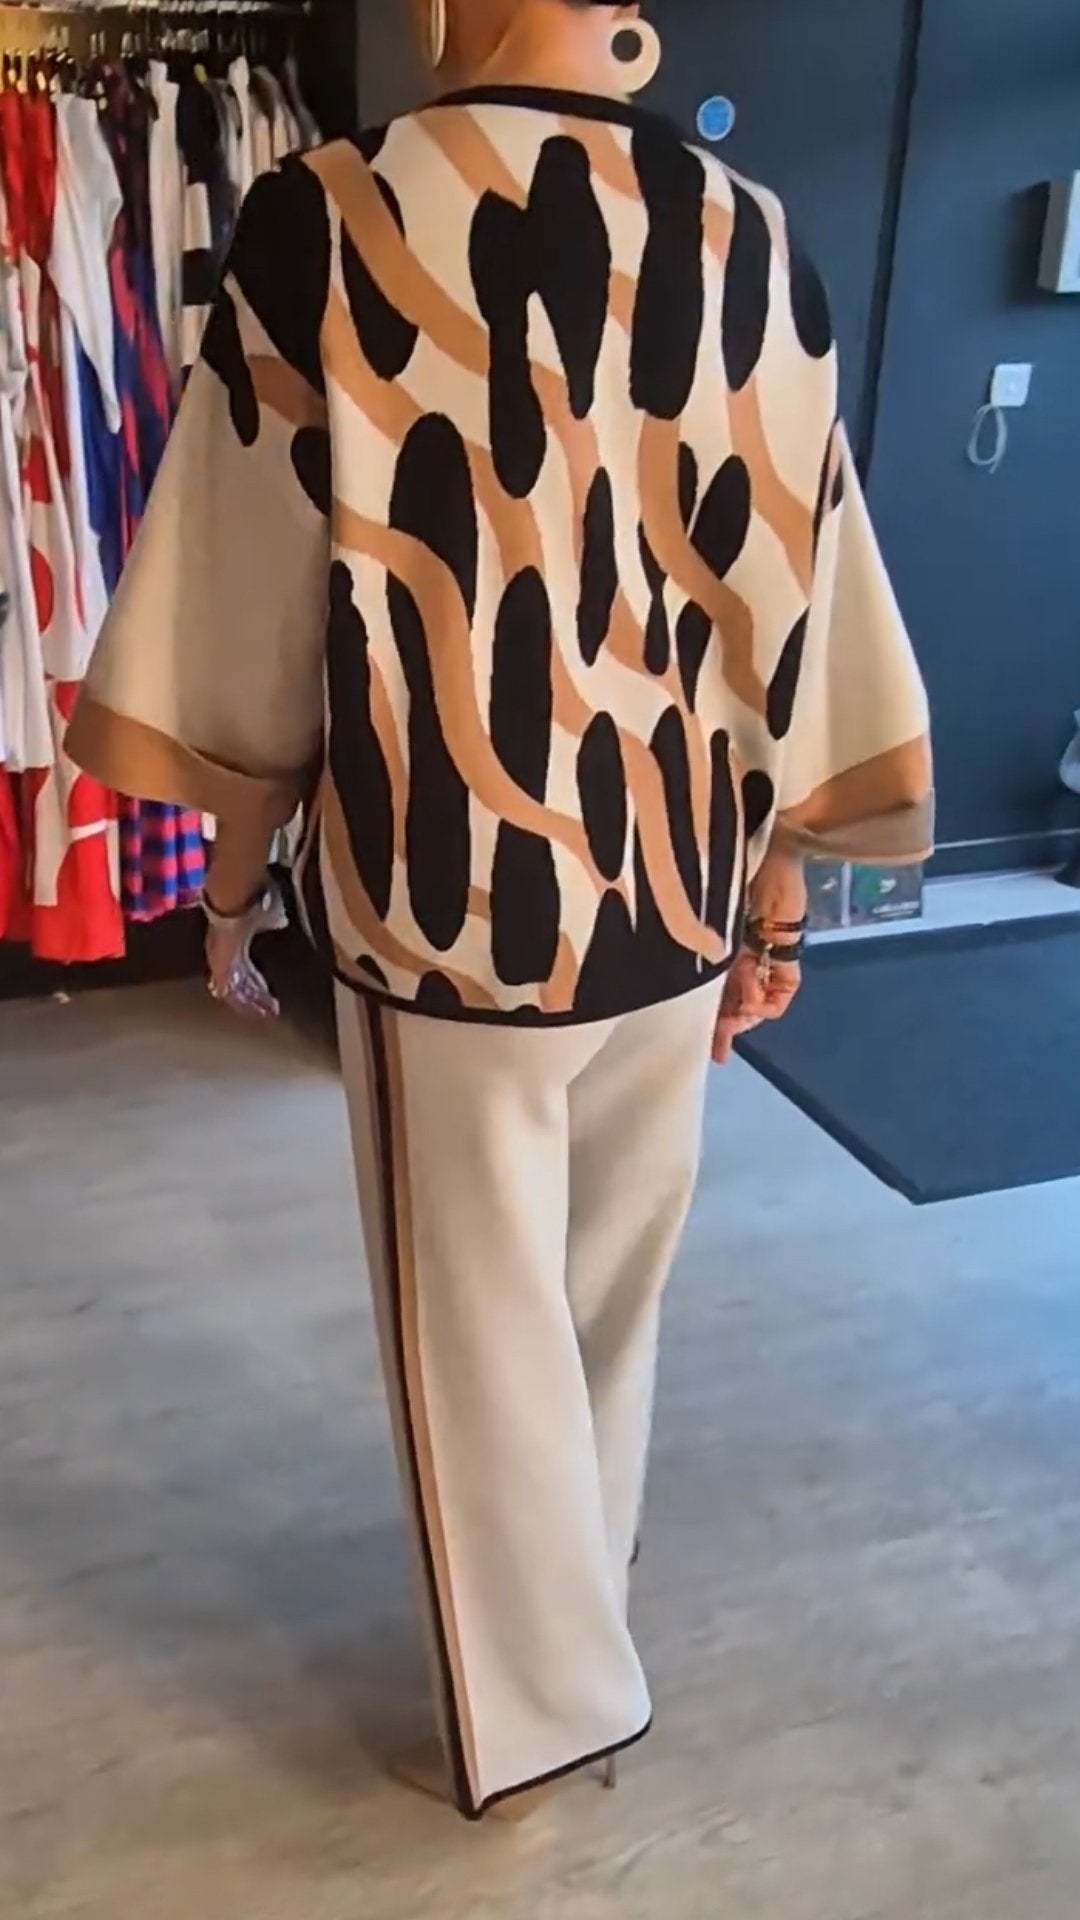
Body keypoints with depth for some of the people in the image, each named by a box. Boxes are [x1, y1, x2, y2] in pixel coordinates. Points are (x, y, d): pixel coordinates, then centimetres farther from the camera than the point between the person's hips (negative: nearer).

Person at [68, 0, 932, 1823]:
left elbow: (247, 612, -7)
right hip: (669, 898, 4)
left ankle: (544, 1707, 36)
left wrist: (232, 879, 7)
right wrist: (774, 896, 11)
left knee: (478, 1323, 16)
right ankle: (577, 1615, 48)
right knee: (612, 1299, 24)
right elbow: (795, 609, 1)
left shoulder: (323, 223, -11)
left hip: (444, 902, -4)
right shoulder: (752, 240, -2)